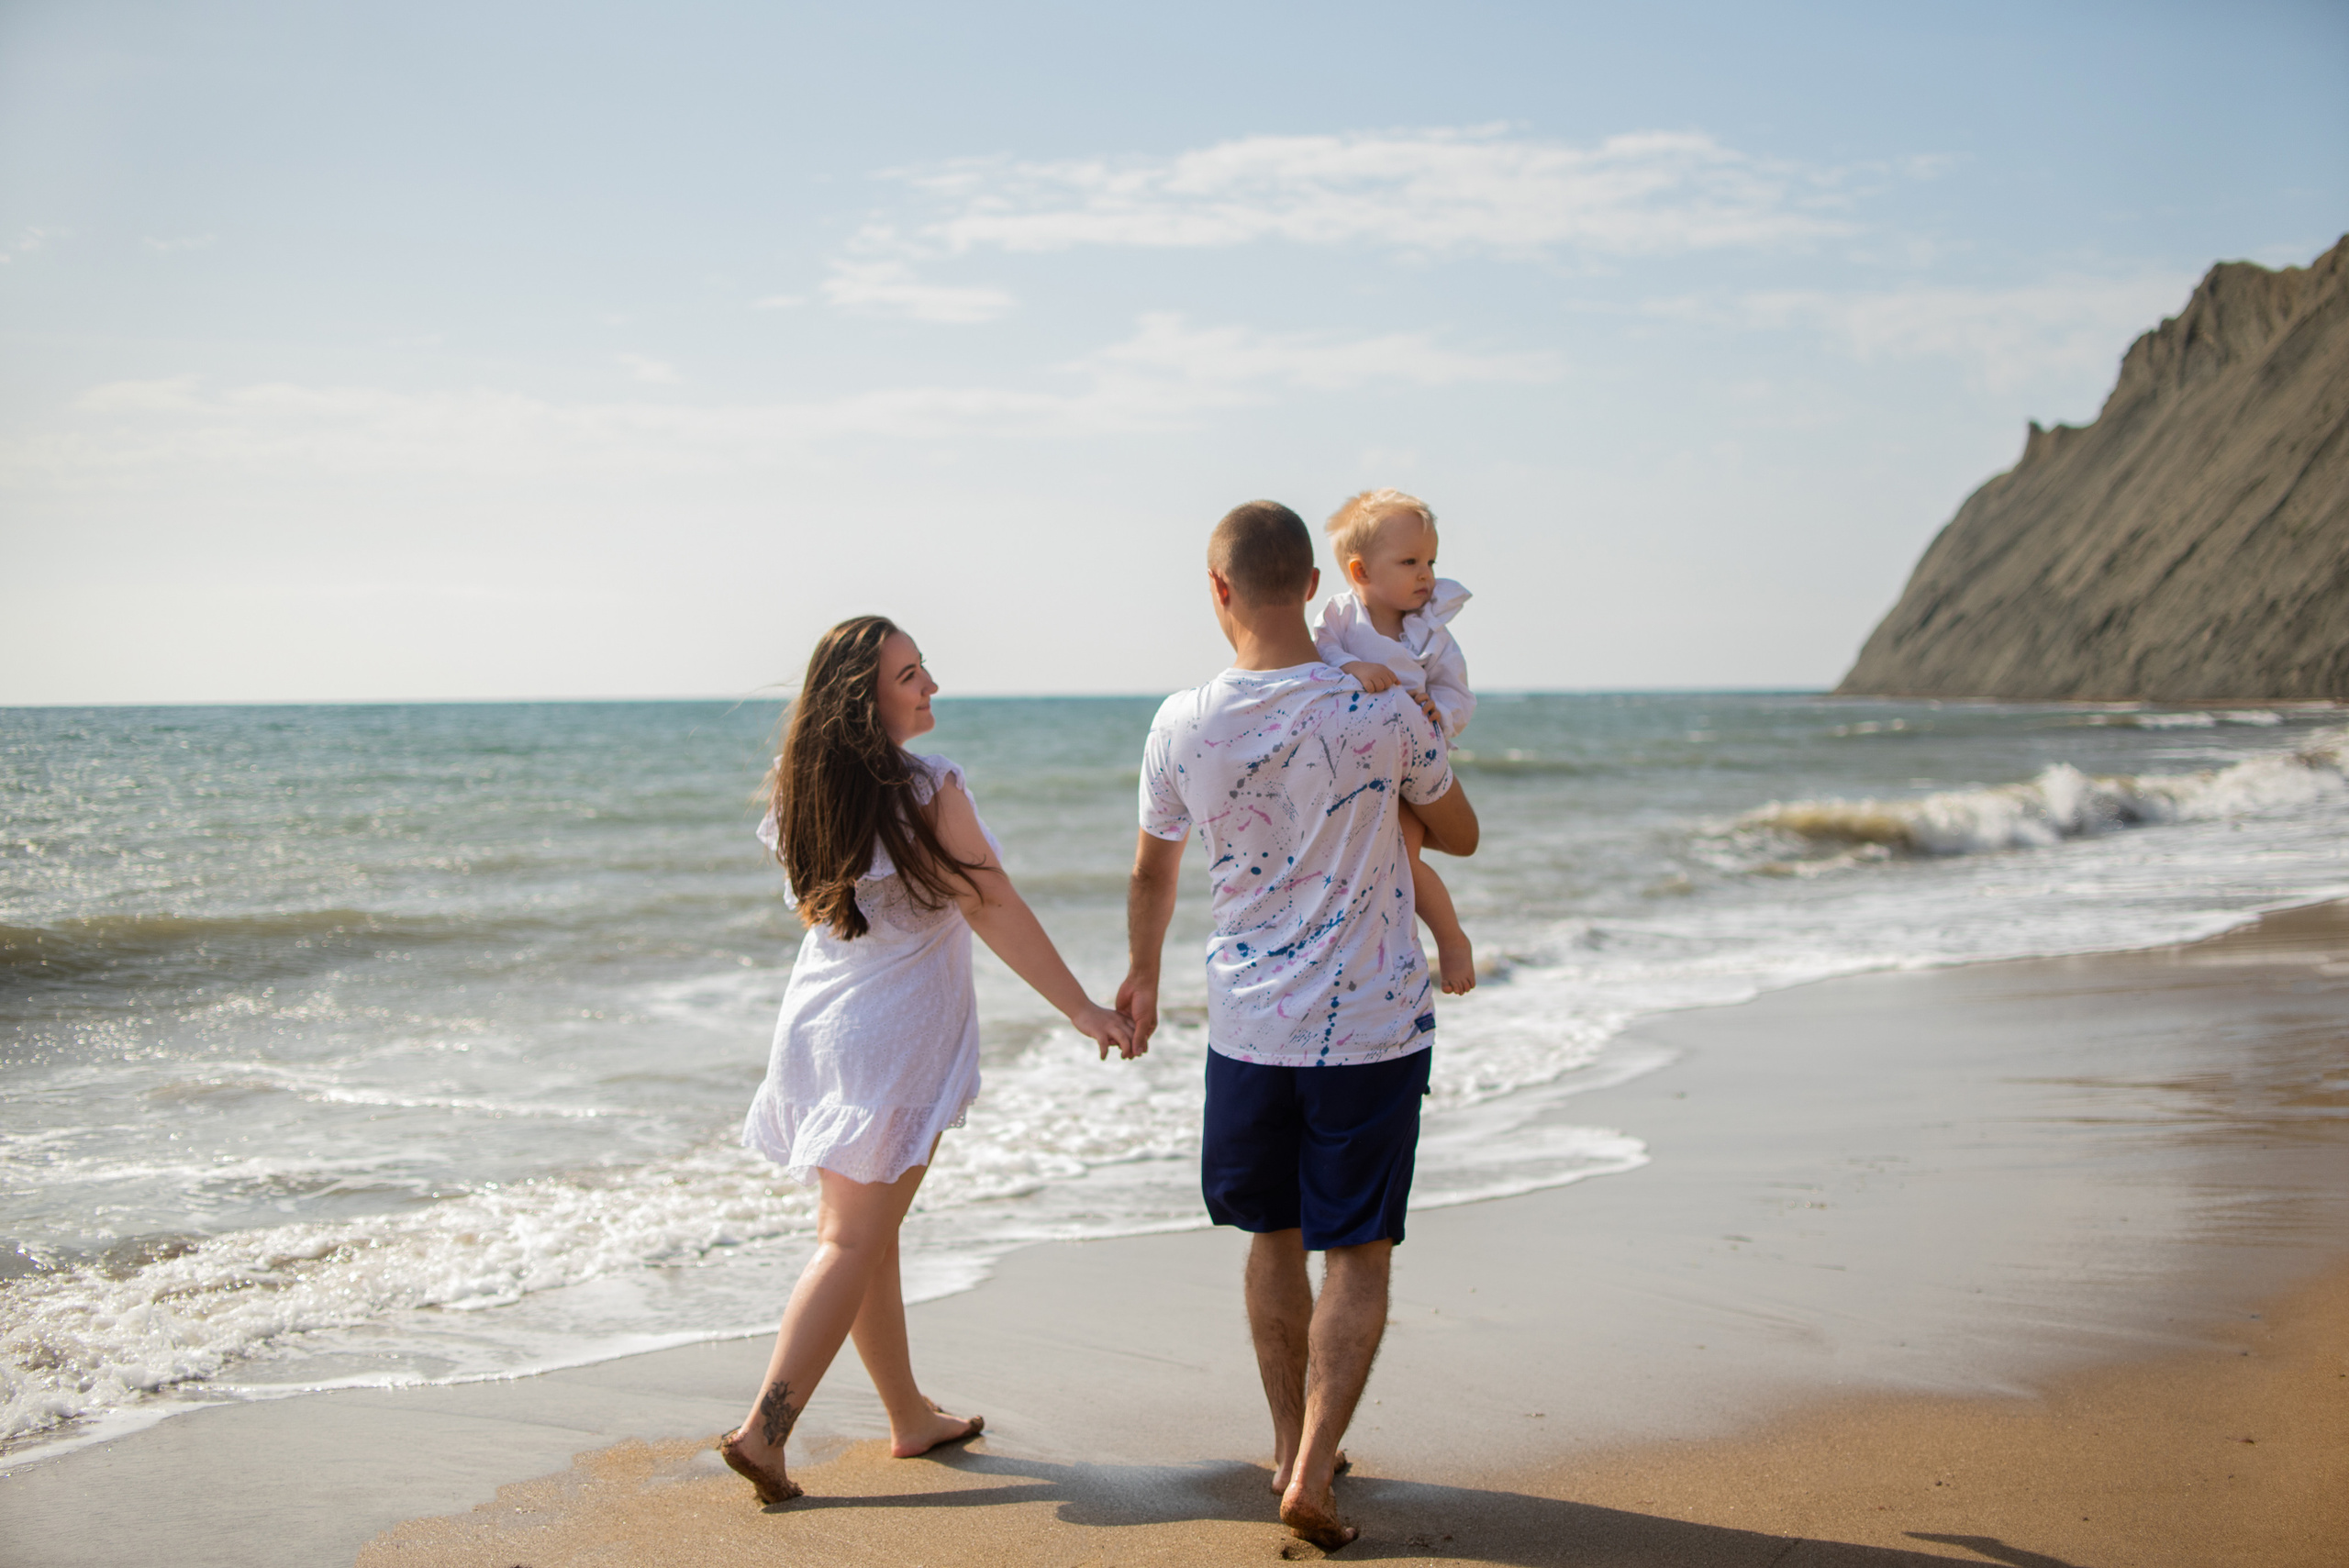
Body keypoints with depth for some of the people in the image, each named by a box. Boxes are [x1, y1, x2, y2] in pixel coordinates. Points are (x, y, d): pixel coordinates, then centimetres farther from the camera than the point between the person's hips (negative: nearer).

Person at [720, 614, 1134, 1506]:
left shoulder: (806, 789, 4)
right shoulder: (928, 787, -16)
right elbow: (993, 909, -16)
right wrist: (1083, 1010, -13)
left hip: (817, 1024, 7)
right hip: (896, 1041, -7)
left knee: (867, 1233, 15)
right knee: (854, 1242, -1)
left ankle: (910, 1417, 28)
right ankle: (764, 1429, -5)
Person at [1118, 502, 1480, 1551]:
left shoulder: (1182, 726, -7)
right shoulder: (1384, 715, -13)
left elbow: (1151, 875, 8)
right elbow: (1461, 835, 5)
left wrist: (1141, 977, 26)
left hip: (1247, 1026, 3)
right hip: (1373, 1028, -2)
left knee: (1276, 1237, 19)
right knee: (1359, 1251, 6)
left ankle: (1292, 1445, 30)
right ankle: (1310, 1477, -2)